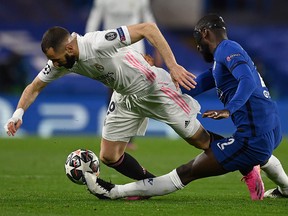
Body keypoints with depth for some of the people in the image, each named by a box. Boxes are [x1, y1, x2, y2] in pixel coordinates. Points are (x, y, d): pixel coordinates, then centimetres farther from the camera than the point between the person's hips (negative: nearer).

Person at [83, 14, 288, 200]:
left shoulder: (227, 49, -6)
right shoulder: (224, 59, 23)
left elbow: (248, 81, -24)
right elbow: (193, 86, 21)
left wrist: (229, 110, -35)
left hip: (254, 138, -9)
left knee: (187, 172, -11)